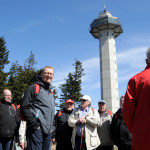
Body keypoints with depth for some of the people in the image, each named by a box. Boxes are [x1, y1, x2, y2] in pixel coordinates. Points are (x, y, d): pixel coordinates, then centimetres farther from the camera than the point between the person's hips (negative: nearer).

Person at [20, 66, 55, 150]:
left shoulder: (51, 92, 22)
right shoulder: (34, 88, -2)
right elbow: (24, 107, -10)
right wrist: (33, 123, -16)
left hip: (48, 130, 8)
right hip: (36, 129, -8)